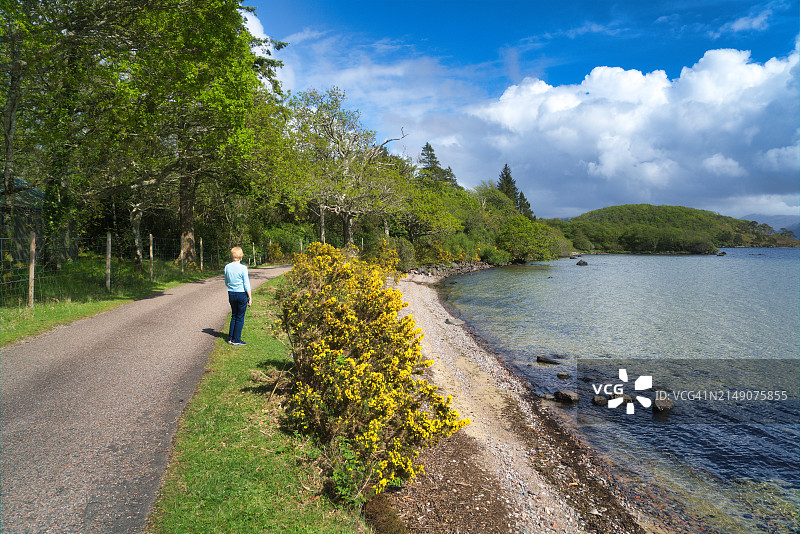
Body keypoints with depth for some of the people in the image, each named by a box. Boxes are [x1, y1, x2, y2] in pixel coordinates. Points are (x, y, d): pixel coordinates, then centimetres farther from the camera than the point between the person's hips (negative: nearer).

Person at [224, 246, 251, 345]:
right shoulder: (243, 268, -14)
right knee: (240, 318, 4)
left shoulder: (227, 267, 1)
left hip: (231, 294, 5)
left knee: (233, 316, 17)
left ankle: (230, 338, 19)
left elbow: (226, 283, 11)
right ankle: (236, 340, 9)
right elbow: (246, 285, -11)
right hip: (242, 294, -5)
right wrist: (250, 298, -5)